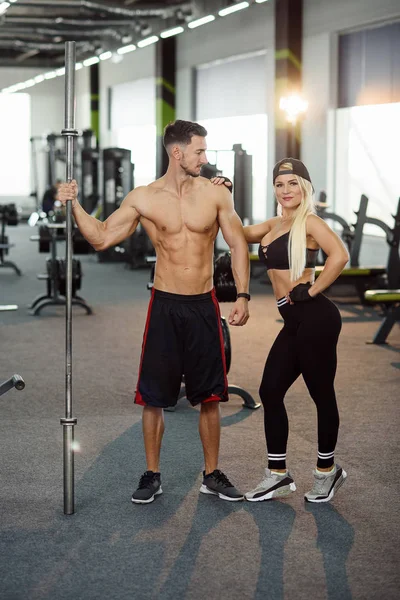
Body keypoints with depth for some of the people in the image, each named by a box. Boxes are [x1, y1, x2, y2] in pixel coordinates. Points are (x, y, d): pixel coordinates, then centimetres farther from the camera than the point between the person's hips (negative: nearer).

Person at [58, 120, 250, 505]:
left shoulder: (216, 194, 0)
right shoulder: (143, 199, -3)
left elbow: (237, 244, 4)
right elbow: (101, 238, -1)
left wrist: (242, 295, -3)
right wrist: (74, 205, -14)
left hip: (204, 306, 1)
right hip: (165, 305, -1)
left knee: (209, 396, 7)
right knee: (153, 396, 2)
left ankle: (212, 475, 21)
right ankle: (151, 476, 17)